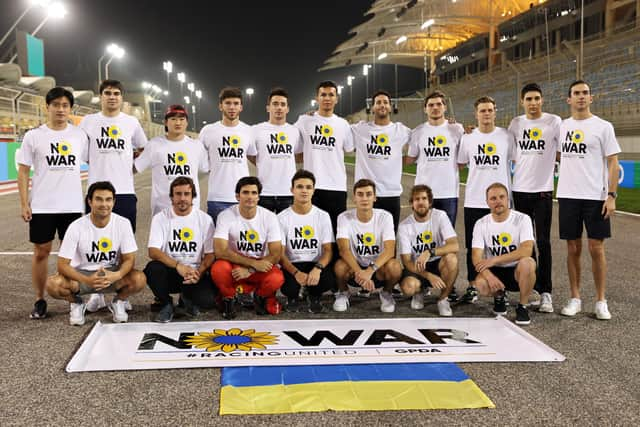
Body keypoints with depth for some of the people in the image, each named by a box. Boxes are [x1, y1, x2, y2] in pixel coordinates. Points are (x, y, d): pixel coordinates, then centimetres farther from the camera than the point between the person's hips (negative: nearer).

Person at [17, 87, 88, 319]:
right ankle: (39, 300, 16)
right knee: (41, 252, 5)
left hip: (73, 205, 1)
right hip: (42, 206, -1)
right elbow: (23, 172, 1)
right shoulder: (34, 136, 0)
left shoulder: (79, 135, 5)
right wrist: (24, 203, -6)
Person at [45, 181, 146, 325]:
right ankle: (76, 303, 4)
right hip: (81, 274, 0)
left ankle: (118, 302, 4)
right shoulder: (77, 227, -16)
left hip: (112, 274, 1)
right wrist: (87, 280, -34)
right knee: (53, 284, -30)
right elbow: (62, 265, -16)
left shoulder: (123, 224, -12)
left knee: (139, 279, -30)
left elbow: (129, 259, -9)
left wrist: (117, 275, -33)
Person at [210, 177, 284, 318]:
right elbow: (220, 251, -23)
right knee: (218, 269, -35)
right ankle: (228, 298, 0)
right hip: (234, 264, -1)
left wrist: (249, 270, -25)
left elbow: (276, 254, -12)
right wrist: (254, 263, -28)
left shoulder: (269, 217, -9)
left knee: (276, 279, -32)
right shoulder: (226, 216, -13)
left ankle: (261, 296, 7)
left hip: (261, 265, 1)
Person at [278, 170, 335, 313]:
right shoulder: (282, 217, -3)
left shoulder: (323, 216, 1)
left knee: (329, 280, -32)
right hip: (292, 265, -1)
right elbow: (280, 253, -6)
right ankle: (293, 297, 8)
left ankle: (314, 295, 6)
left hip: (316, 264, 1)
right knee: (288, 287, -33)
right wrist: (296, 272, -26)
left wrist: (318, 268, -25)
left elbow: (328, 250, -3)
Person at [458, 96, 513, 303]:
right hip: (474, 200, 1)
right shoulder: (468, 137, 6)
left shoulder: (506, 136, 2)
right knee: (473, 246, 6)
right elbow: (460, 164, 15)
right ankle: (472, 286, 16)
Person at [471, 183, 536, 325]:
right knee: (481, 284, -31)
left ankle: (522, 307, -11)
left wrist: (494, 260, -27)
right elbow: (476, 257, -10)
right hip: (494, 271, 2)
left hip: (517, 271, -2)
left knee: (527, 263, -36)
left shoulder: (522, 219, -8)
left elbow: (526, 250, -23)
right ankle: (499, 296, 8)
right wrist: (489, 276, -29)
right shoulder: (481, 224, -2)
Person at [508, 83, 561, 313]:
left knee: (543, 242, -4)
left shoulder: (554, 122, -2)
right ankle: (533, 286, 22)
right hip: (520, 189, 4)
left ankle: (545, 293, 1)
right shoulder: (516, 123, 8)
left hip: (543, 190, -4)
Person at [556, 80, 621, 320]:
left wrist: (611, 195, -11)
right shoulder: (562, 126, 9)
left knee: (596, 248, -1)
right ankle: (575, 298, 16)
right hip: (567, 196, 3)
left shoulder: (603, 127, -1)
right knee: (573, 248, 7)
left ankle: (601, 301, 9)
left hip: (595, 197, -3)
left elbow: (612, 163, -3)